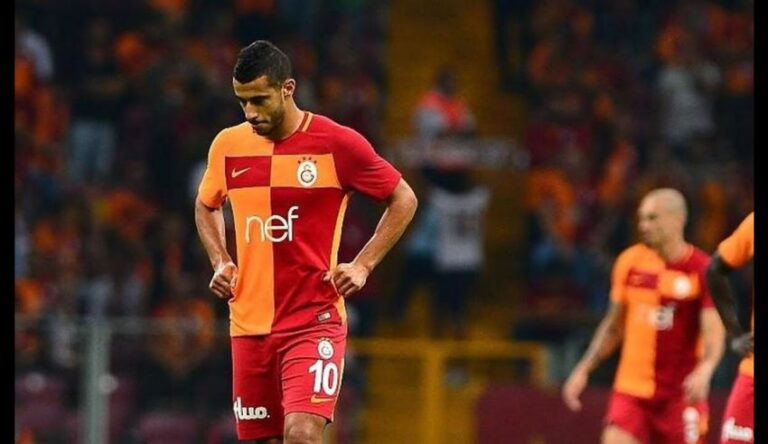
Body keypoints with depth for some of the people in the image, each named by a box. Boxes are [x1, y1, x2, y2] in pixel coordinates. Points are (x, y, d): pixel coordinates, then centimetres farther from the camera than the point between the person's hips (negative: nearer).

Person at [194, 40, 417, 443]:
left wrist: (363, 265, -7)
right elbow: (206, 206, 25)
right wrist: (220, 261, 8)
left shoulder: (337, 143, -7)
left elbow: (403, 199, 3)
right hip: (249, 324, 5)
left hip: (315, 321, -5)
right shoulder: (228, 146, 5)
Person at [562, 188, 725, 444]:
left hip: (681, 394, -3)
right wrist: (584, 370, 11)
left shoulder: (701, 269, -8)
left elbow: (714, 332, -16)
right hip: (631, 390, 3)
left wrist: (705, 370, -35)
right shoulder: (631, 262, 5)